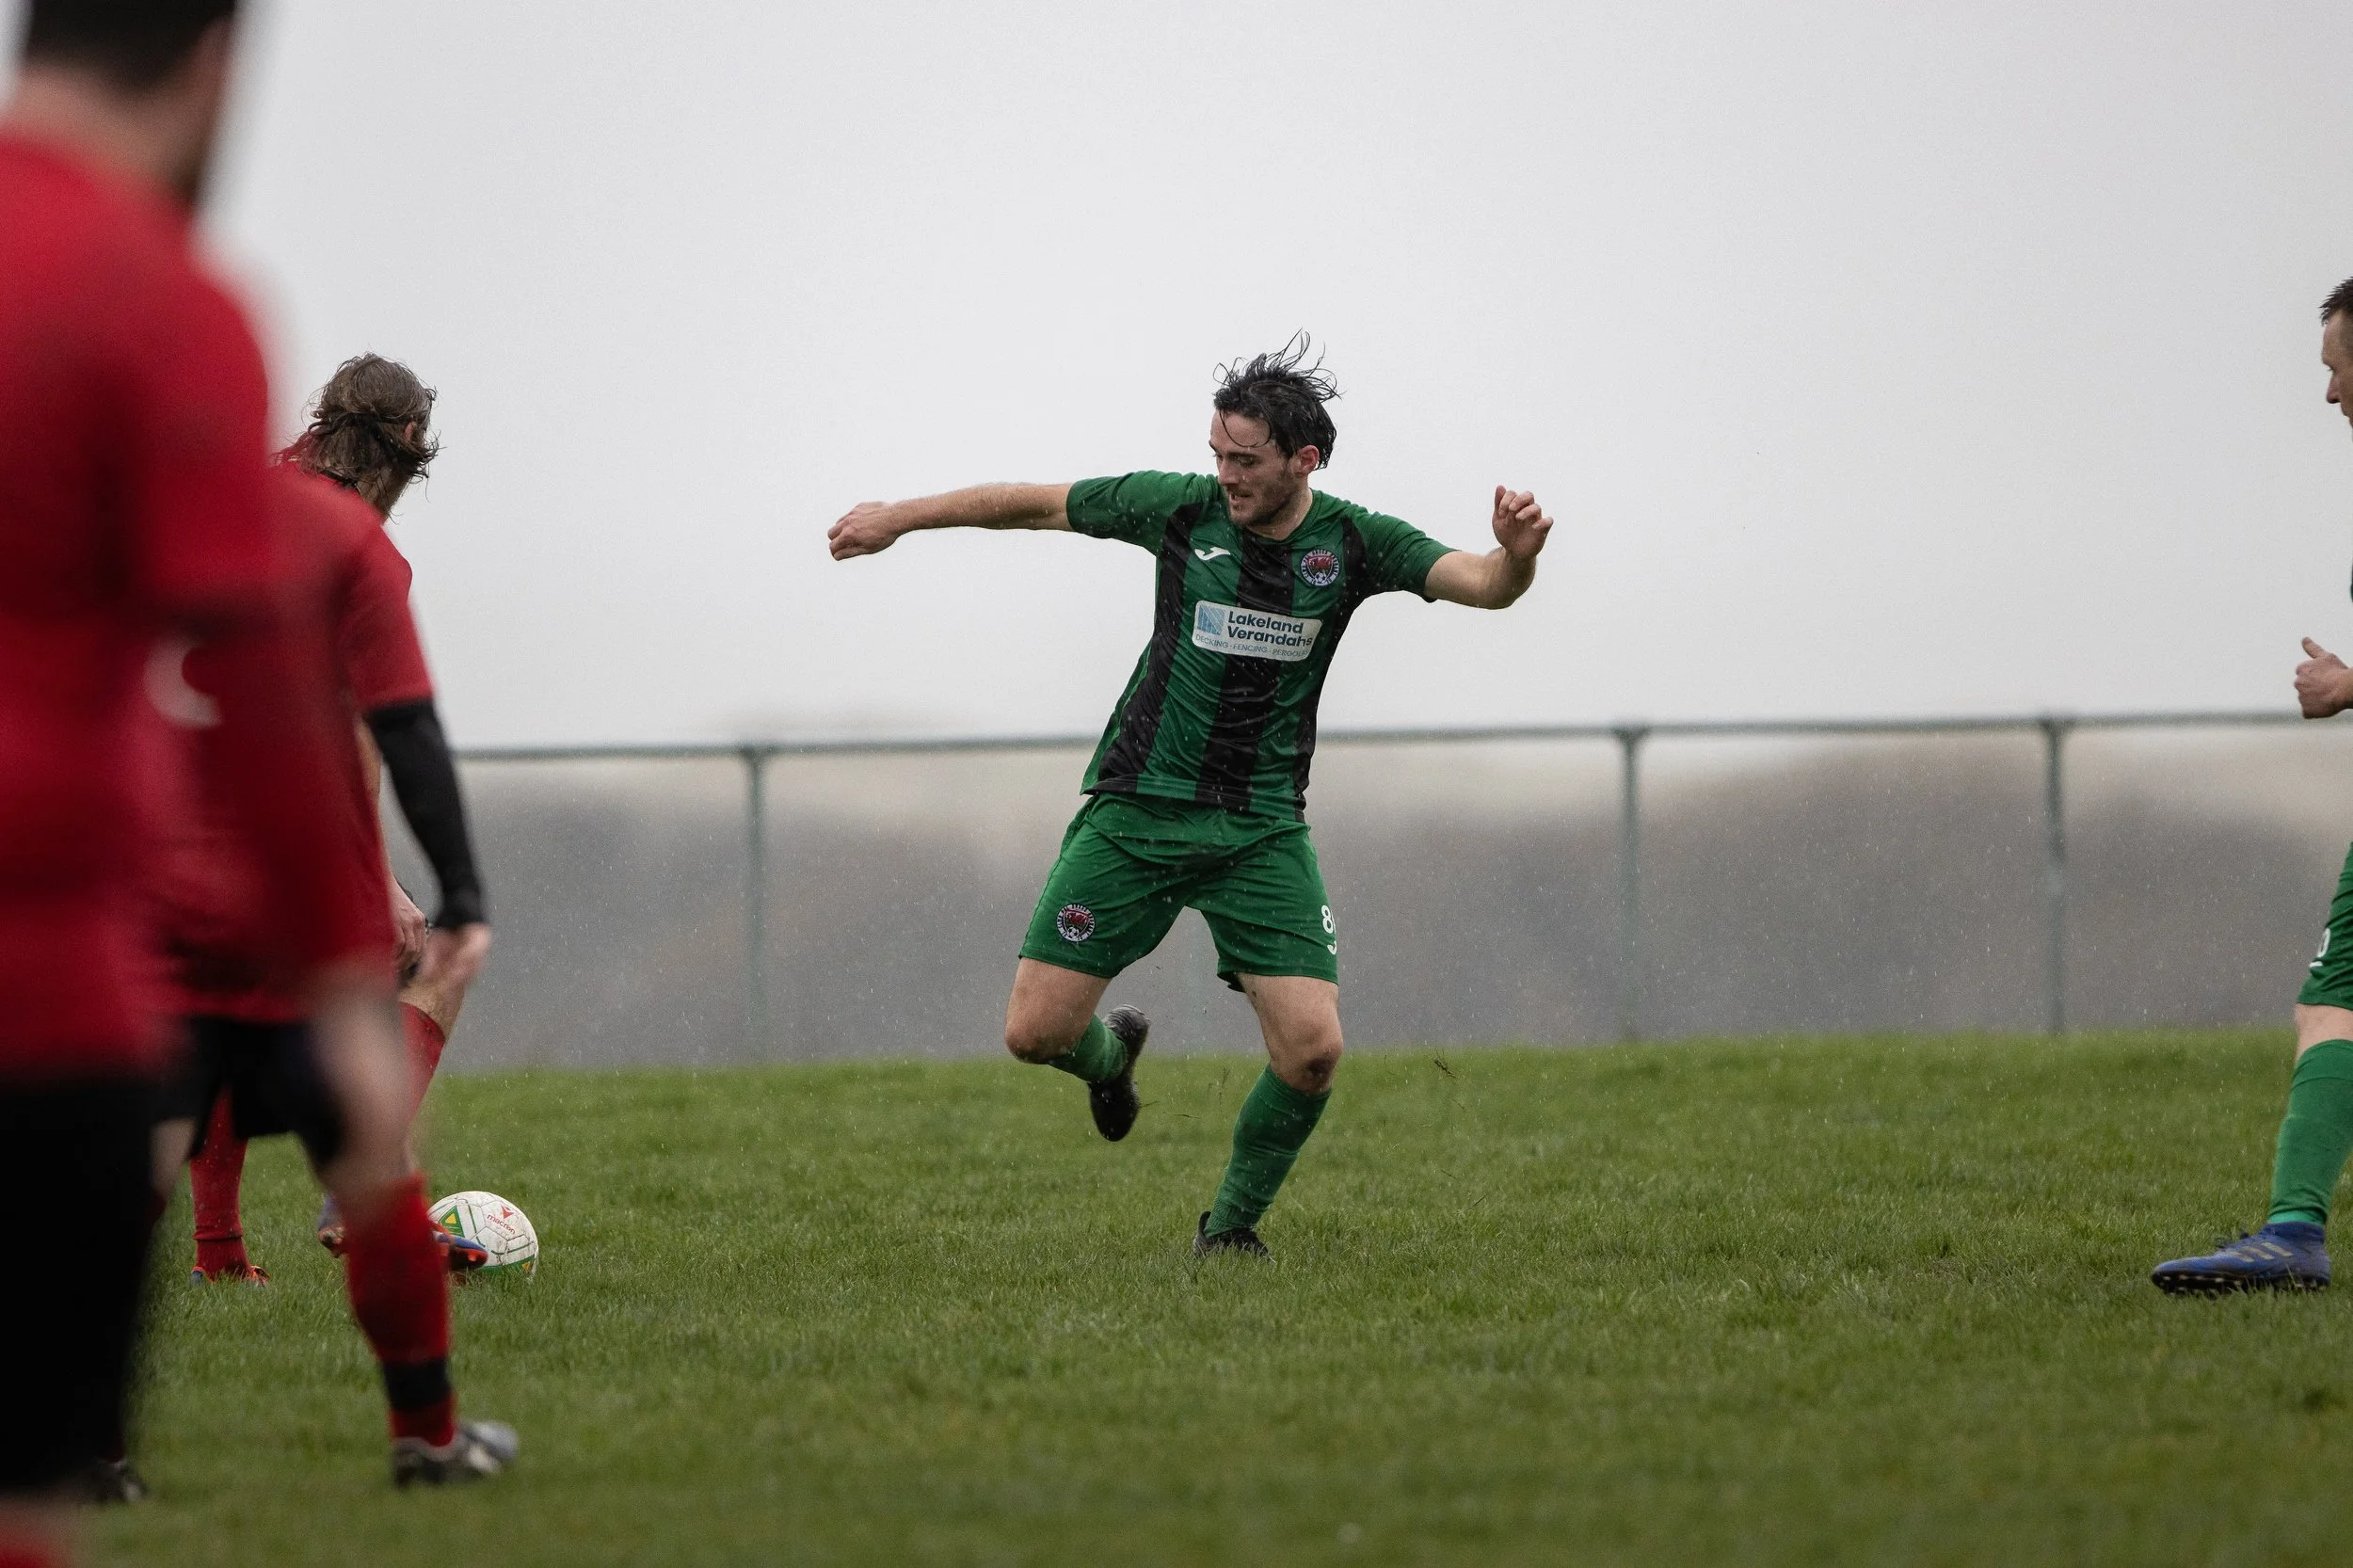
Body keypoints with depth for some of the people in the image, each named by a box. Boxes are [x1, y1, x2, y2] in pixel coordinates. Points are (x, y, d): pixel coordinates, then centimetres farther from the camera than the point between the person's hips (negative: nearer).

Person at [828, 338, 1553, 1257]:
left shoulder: (1354, 543, -4)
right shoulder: (1183, 508, -5)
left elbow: (1485, 585, -16)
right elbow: (1034, 503, 7)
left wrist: (1516, 554, -39)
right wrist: (898, 519, 13)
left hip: (1262, 828, 0)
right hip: (1137, 807, 0)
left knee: (1312, 1050, -15)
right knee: (1036, 1032, -7)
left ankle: (1230, 1224, 12)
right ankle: (1110, 1051, 32)